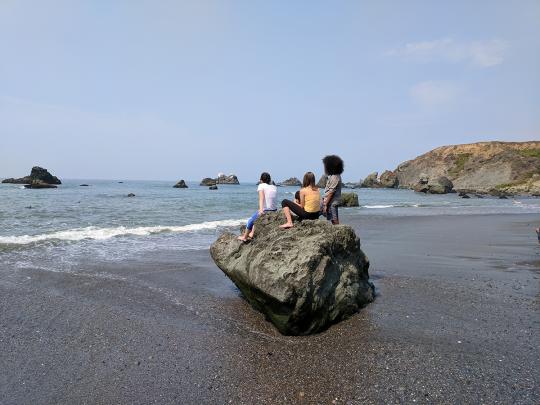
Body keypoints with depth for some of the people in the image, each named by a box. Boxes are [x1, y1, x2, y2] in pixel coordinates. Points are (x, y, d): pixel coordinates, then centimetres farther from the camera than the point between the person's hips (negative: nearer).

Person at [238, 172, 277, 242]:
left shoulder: (261, 185, -2)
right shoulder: (275, 187, 12)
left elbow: (261, 198, -19)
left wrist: (261, 209, -29)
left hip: (264, 211, -6)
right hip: (274, 211, 6)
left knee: (250, 220, 21)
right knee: (256, 218, 33)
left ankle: (244, 237, 35)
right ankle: (252, 234, 38)